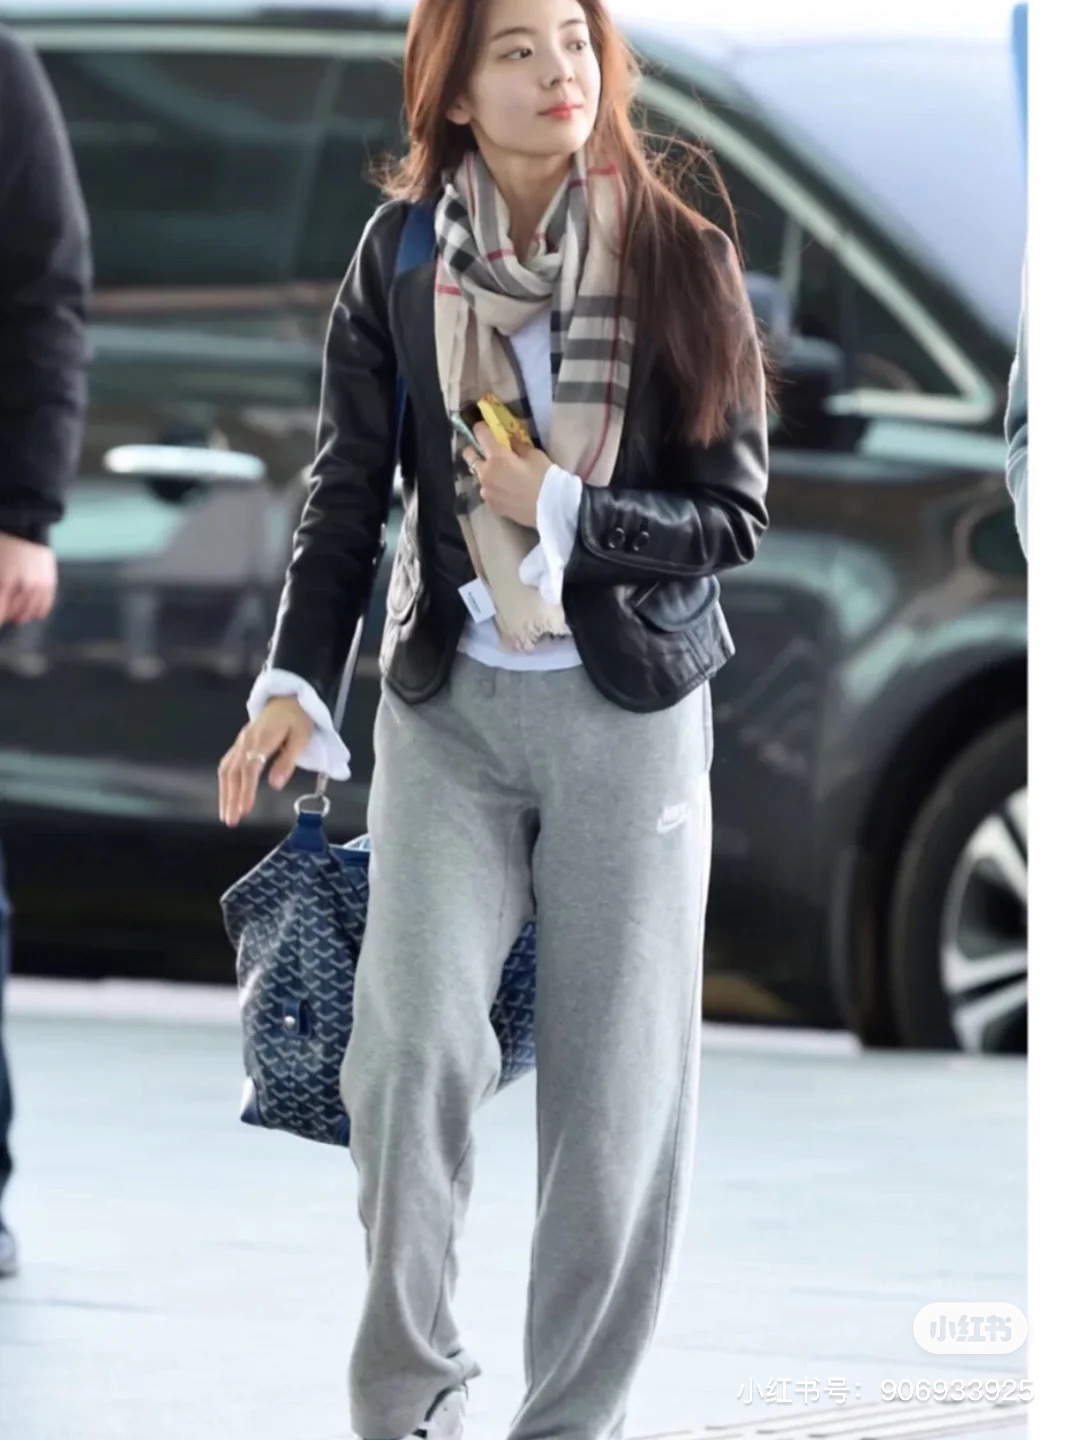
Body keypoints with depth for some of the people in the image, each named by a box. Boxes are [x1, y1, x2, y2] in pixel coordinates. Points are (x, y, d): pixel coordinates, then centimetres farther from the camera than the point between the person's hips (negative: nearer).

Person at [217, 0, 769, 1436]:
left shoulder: (682, 259, -4)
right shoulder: (400, 258, -1)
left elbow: (734, 515, -3)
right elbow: (347, 493, 0)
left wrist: (564, 510, -15)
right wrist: (295, 684, -9)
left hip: (631, 708, 0)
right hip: (450, 707, 0)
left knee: (618, 1086, 0)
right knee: (412, 1042, -14)